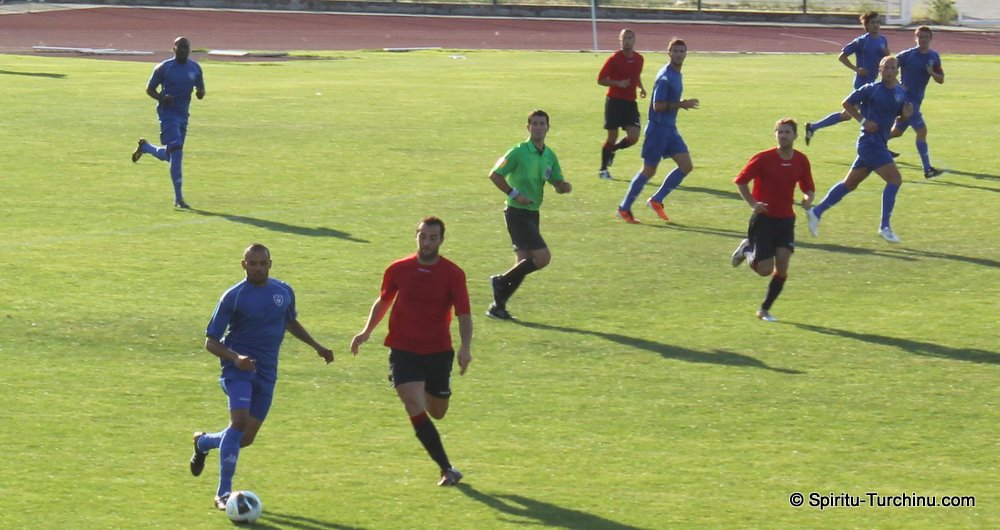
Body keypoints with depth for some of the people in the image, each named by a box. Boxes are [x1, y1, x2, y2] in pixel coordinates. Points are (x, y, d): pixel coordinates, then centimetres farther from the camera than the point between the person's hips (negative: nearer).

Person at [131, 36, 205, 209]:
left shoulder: (195, 68, 7)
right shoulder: (164, 68, -6)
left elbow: (201, 90, 15)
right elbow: (150, 89, 0)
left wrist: (200, 93, -11)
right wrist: (162, 98, -20)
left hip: (183, 115, 6)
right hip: (168, 113, -6)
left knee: (170, 155, 13)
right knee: (176, 152, -16)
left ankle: (145, 147, 44)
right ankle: (178, 198, -12)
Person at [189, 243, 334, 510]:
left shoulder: (284, 292, 7)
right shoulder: (233, 296, -8)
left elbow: (290, 322, 29)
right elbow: (211, 342, -8)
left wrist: (317, 346, 26)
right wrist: (235, 358, -24)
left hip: (267, 373, 5)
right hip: (239, 367, -5)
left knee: (246, 438, 7)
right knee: (239, 422, -24)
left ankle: (203, 442, 40)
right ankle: (223, 493, -19)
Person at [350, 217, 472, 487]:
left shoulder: (453, 274, -6)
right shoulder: (398, 269, -1)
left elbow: (464, 314, -10)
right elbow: (383, 301, 17)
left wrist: (465, 347, -24)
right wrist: (367, 331, 11)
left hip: (438, 352, 1)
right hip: (403, 351, -1)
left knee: (436, 413, 12)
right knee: (416, 409, -17)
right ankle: (447, 469, -14)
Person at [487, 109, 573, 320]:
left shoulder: (549, 156, 9)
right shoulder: (519, 152, -11)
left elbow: (558, 184, 14)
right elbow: (495, 175, -10)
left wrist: (565, 186, -9)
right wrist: (514, 194, -17)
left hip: (532, 213, 8)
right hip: (517, 213, -8)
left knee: (524, 264, 5)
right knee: (542, 257, -15)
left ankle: (498, 306, 12)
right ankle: (501, 281, 0)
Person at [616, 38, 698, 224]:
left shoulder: (677, 75, 12)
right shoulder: (665, 77, -17)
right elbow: (658, 106, -22)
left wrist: (682, 104, 7)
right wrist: (681, 104, -21)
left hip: (670, 128, 9)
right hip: (658, 129, -9)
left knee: (686, 166, 0)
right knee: (649, 171, -2)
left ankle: (656, 200, 9)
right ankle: (624, 208, 11)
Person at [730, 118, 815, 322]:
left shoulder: (801, 161, 1)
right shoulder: (763, 158, -12)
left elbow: (808, 188, 15)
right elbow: (740, 181, -4)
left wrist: (808, 198, -8)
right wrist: (753, 203, -14)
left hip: (786, 219, 4)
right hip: (763, 219, -4)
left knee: (782, 268, -8)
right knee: (765, 269, -8)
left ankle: (765, 309, 9)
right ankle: (747, 249, 25)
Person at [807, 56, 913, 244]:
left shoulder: (901, 93, 10)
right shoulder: (872, 89, -9)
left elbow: (900, 115, 19)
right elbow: (847, 103, -3)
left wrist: (906, 114, -4)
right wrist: (863, 120, -13)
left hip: (880, 143, 8)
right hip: (870, 141, -8)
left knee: (850, 184, 14)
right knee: (895, 179, -16)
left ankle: (816, 212, 22)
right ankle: (885, 227, -13)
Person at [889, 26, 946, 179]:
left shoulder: (934, 57, 7)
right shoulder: (908, 55, -12)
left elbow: (941, 80, 10)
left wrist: (932, 73, -11)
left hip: (916, 100, 8)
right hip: (905, 96, -8)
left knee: (897, 132, 17)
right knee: (921, 130, -15)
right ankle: (927, 169, -14)